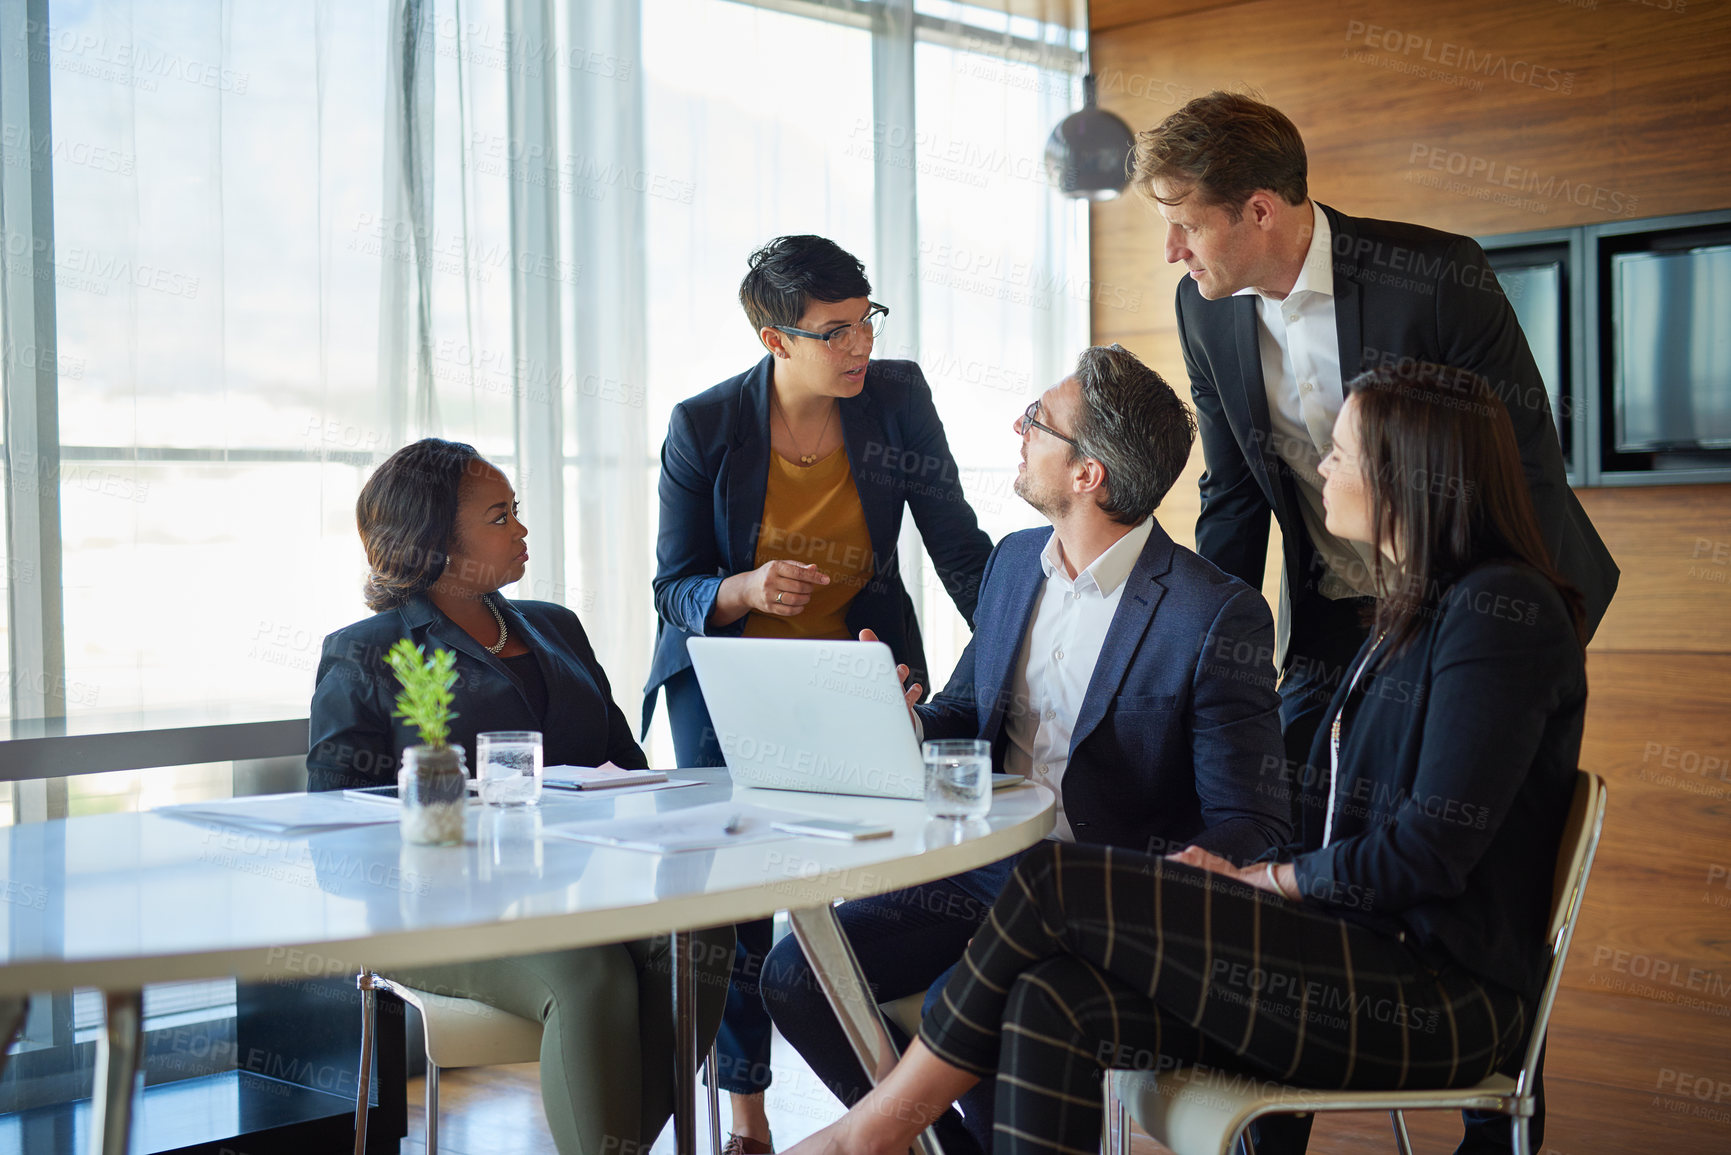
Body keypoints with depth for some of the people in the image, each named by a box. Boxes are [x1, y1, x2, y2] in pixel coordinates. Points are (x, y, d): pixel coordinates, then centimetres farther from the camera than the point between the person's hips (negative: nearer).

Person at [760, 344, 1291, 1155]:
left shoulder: (1218, 616, -14)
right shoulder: (1014, 562, 8)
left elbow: (1248, 821, -14)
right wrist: (901, 723, -2)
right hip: (988, 870, 7)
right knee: (796, 978, -8)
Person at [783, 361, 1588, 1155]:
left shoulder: (1502, 610, -10)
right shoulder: (1409, 616, 21)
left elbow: (1434, 848, -17)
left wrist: (1270, 876, -5)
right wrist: (1249, 876, 0)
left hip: (1442, 999, -8)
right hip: (1369, 960, 8)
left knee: (1059, 882, -16)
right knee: (1055, 1005, -16)